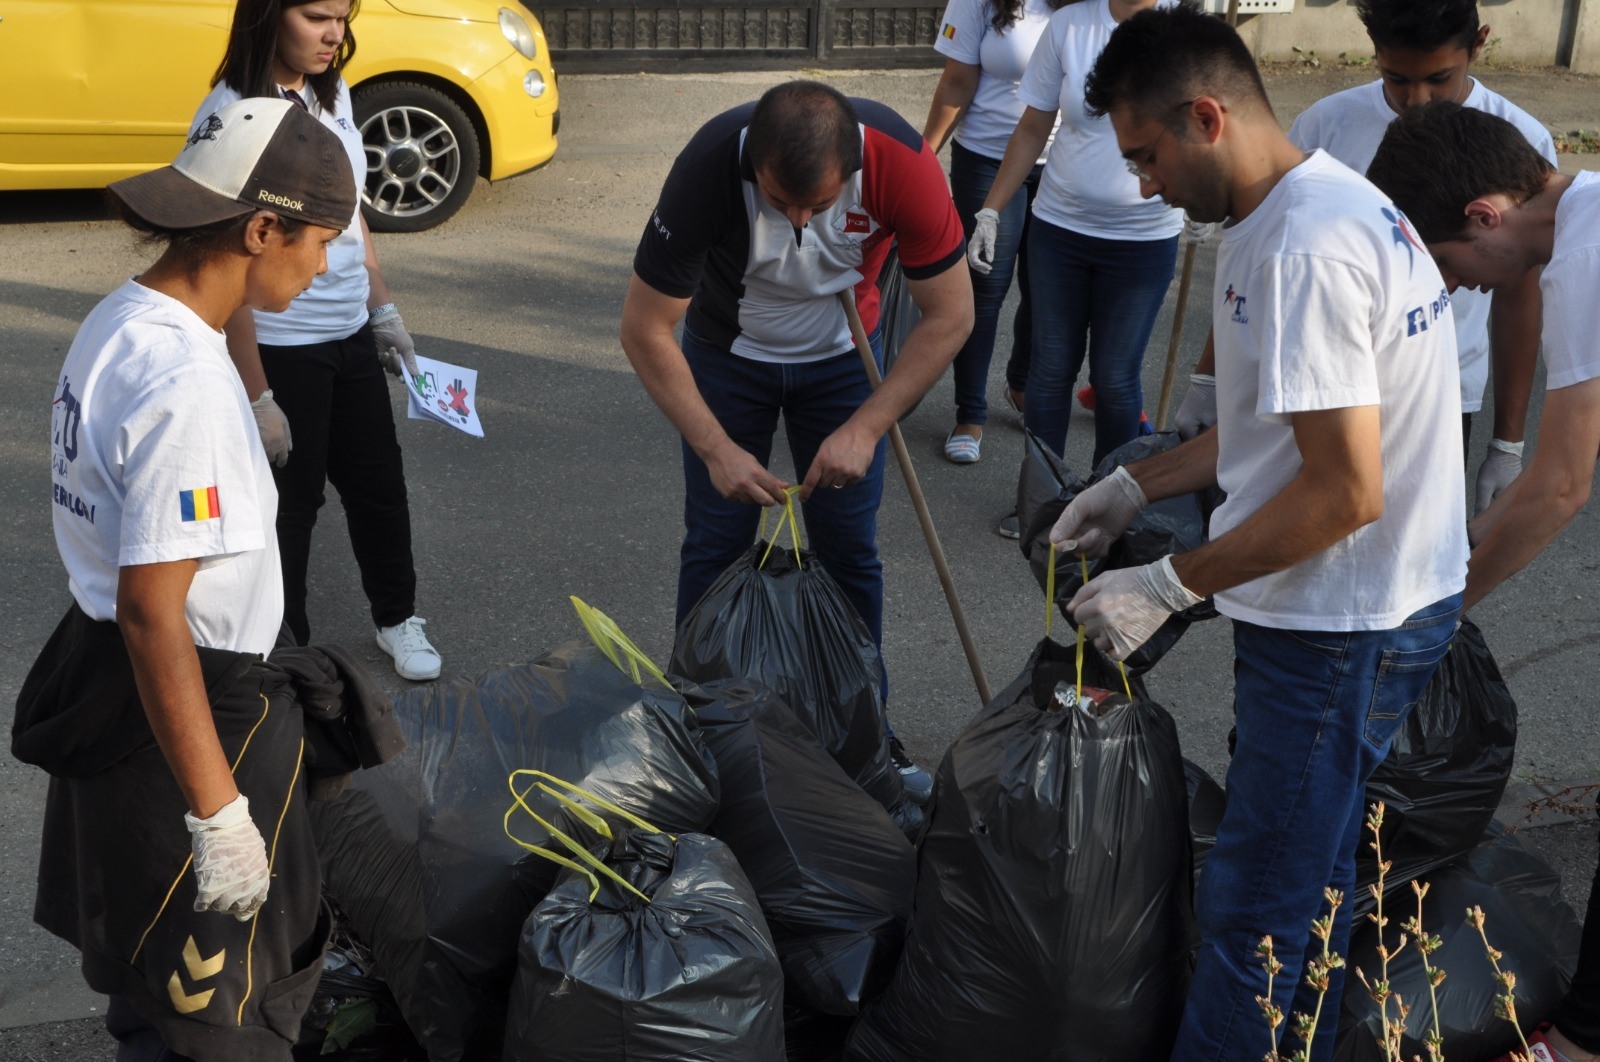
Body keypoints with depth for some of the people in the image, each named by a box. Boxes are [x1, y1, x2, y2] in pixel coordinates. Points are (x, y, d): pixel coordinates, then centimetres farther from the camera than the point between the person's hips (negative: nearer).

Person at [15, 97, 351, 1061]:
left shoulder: (122, 322, 4)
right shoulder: (186, 384, -27)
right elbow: (152, 612, -27)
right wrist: (220, 810, -24)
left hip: (109, 684, 10)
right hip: (188, 715, -10)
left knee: (147, 966, 27)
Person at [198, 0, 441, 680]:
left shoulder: (330, 94, 3)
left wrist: (383, 309, 15)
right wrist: (256, 396, -20)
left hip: (350, 336, 7)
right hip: (280, 349, -7)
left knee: (379, 482, 18)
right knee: (290, 503, 7)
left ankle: (397, 619, 39)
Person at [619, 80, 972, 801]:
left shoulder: (902, 163, -33)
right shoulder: (709, 167, -35)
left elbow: (949, 315, -21)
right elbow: (645, 329, -25)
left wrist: (866, 428, -27)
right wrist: (717, 450, -28)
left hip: (841, 353, 1)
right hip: (729, 353, -1)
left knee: (850, 548, 2)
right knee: (716, 545, 1)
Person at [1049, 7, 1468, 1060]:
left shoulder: (1302, 252, -25)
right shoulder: (1332, 200, 9)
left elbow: (1345, 490, -26)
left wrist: (1167, 586, -19)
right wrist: (1138, 486, 16)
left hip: (1342, 628, -11)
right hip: (1374, 604, 11)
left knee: (1256, 906, 1)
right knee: (1312, 874, 23)